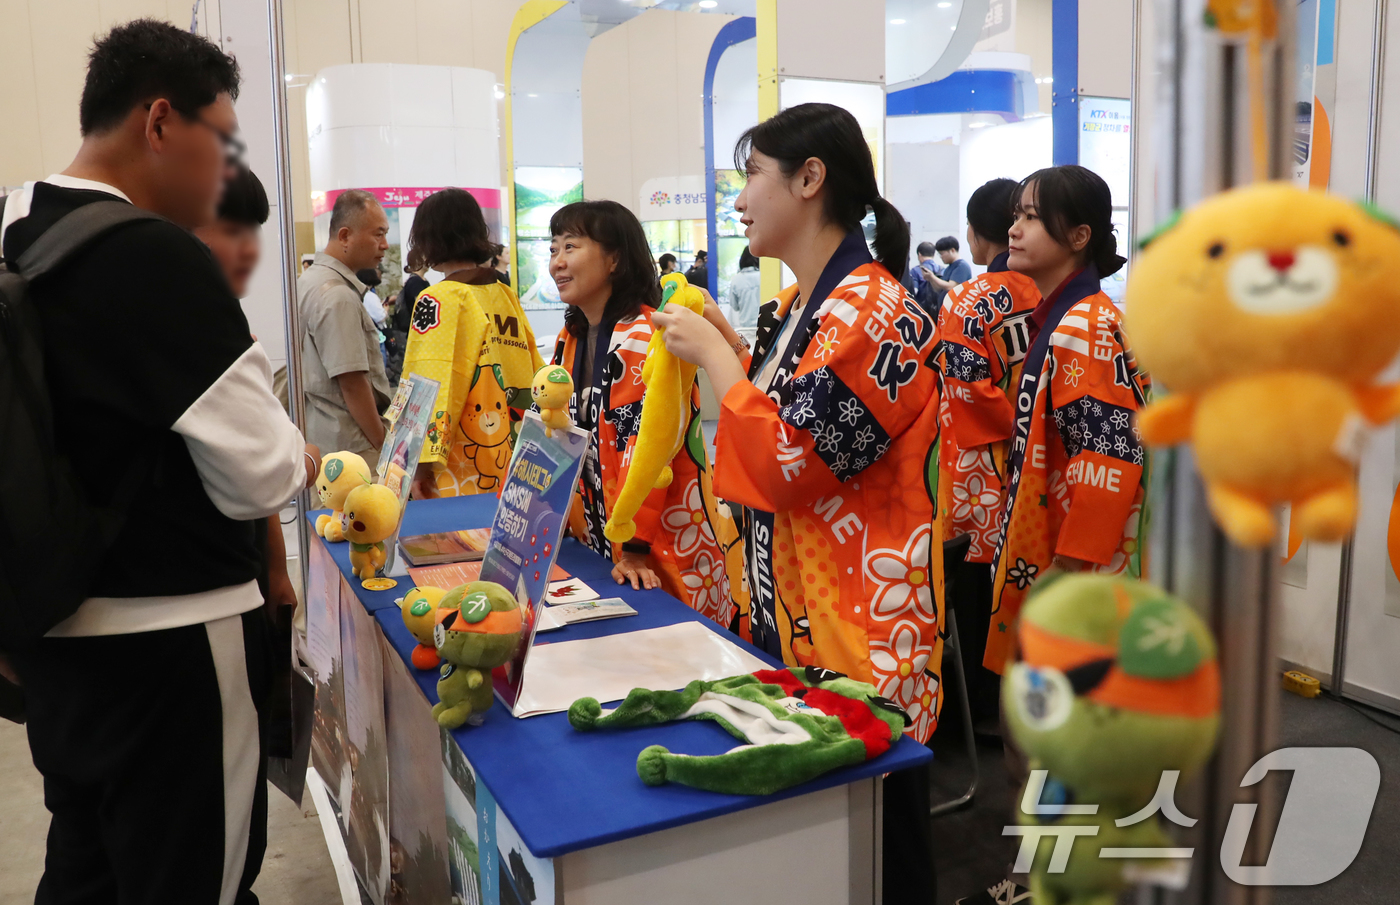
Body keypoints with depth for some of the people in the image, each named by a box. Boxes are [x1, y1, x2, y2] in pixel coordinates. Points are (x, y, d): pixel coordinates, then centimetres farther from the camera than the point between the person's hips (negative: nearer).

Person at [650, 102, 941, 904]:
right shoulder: (795, 308, 11)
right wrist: (716, 341, 12)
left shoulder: (875, 311, -18)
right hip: (787, 611, 9)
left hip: (861, 626, -9)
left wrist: (711, 353, -13)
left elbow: (787, 457, -24)